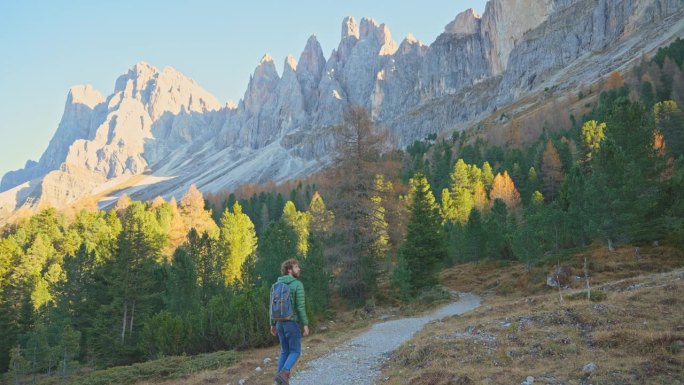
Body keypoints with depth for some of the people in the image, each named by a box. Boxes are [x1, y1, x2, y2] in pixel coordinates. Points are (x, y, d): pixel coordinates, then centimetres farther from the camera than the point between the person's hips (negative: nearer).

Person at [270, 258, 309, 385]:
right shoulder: (298, 285, -12)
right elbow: (300, 306, -17)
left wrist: (273, 324, 16)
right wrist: (305, 324, -13)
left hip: (280, 323, 6)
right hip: (292, 323, -6)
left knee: (285, 351, 15)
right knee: (295, 352, 4)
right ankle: (283, 374, -18)